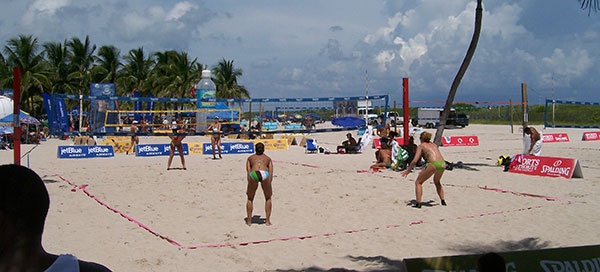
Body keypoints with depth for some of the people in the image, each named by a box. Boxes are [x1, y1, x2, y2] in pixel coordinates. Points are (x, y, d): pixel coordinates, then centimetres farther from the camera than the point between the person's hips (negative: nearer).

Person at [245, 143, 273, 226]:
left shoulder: (250, 158, 32)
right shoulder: (268, 159, 33)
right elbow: (270, 174, 22)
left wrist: (248, 187, 22)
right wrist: (269, 187, 23)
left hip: (253, 174, 0)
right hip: (265, 174, 0)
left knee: (250, 199, 22)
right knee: (268, 198, 23)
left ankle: (249, 221, 22)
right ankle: (268, 221, 20)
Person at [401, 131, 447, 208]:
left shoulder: (421, 146, 11)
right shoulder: (434, 144, 27)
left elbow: (414, 161, 4)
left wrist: (408, 170, 14)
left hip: (433, 164, -6)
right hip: (442, 164, 6)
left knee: (418, 182, 10)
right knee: (437, 182, 34)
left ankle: (418, 203, -1)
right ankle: (443, 201, 33)